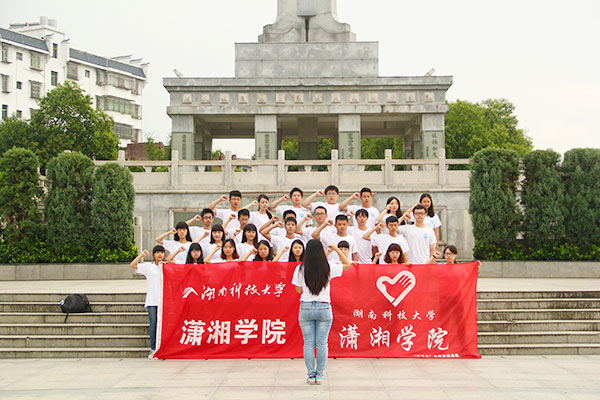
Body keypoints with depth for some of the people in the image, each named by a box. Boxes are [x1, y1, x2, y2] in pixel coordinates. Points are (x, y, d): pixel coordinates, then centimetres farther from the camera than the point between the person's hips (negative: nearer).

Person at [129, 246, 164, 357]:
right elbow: (132, 265, 2)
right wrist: (142, 255, -6)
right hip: (151, 301, 0)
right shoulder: (148, 266, 8)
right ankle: (153, 349, 1)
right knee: (153, 324, -4)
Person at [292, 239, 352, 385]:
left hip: (306, 308, 0)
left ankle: (311, 376, 8)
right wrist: (336, 249, 15)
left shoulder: (300, 269, -6)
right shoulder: (329, 267, -5)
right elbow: (347, 264, 12)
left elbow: (298, 290, 5)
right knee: (322, 343, 5)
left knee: (308, 343, 5)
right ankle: (319, 376, 8)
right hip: (324, 308, 0)